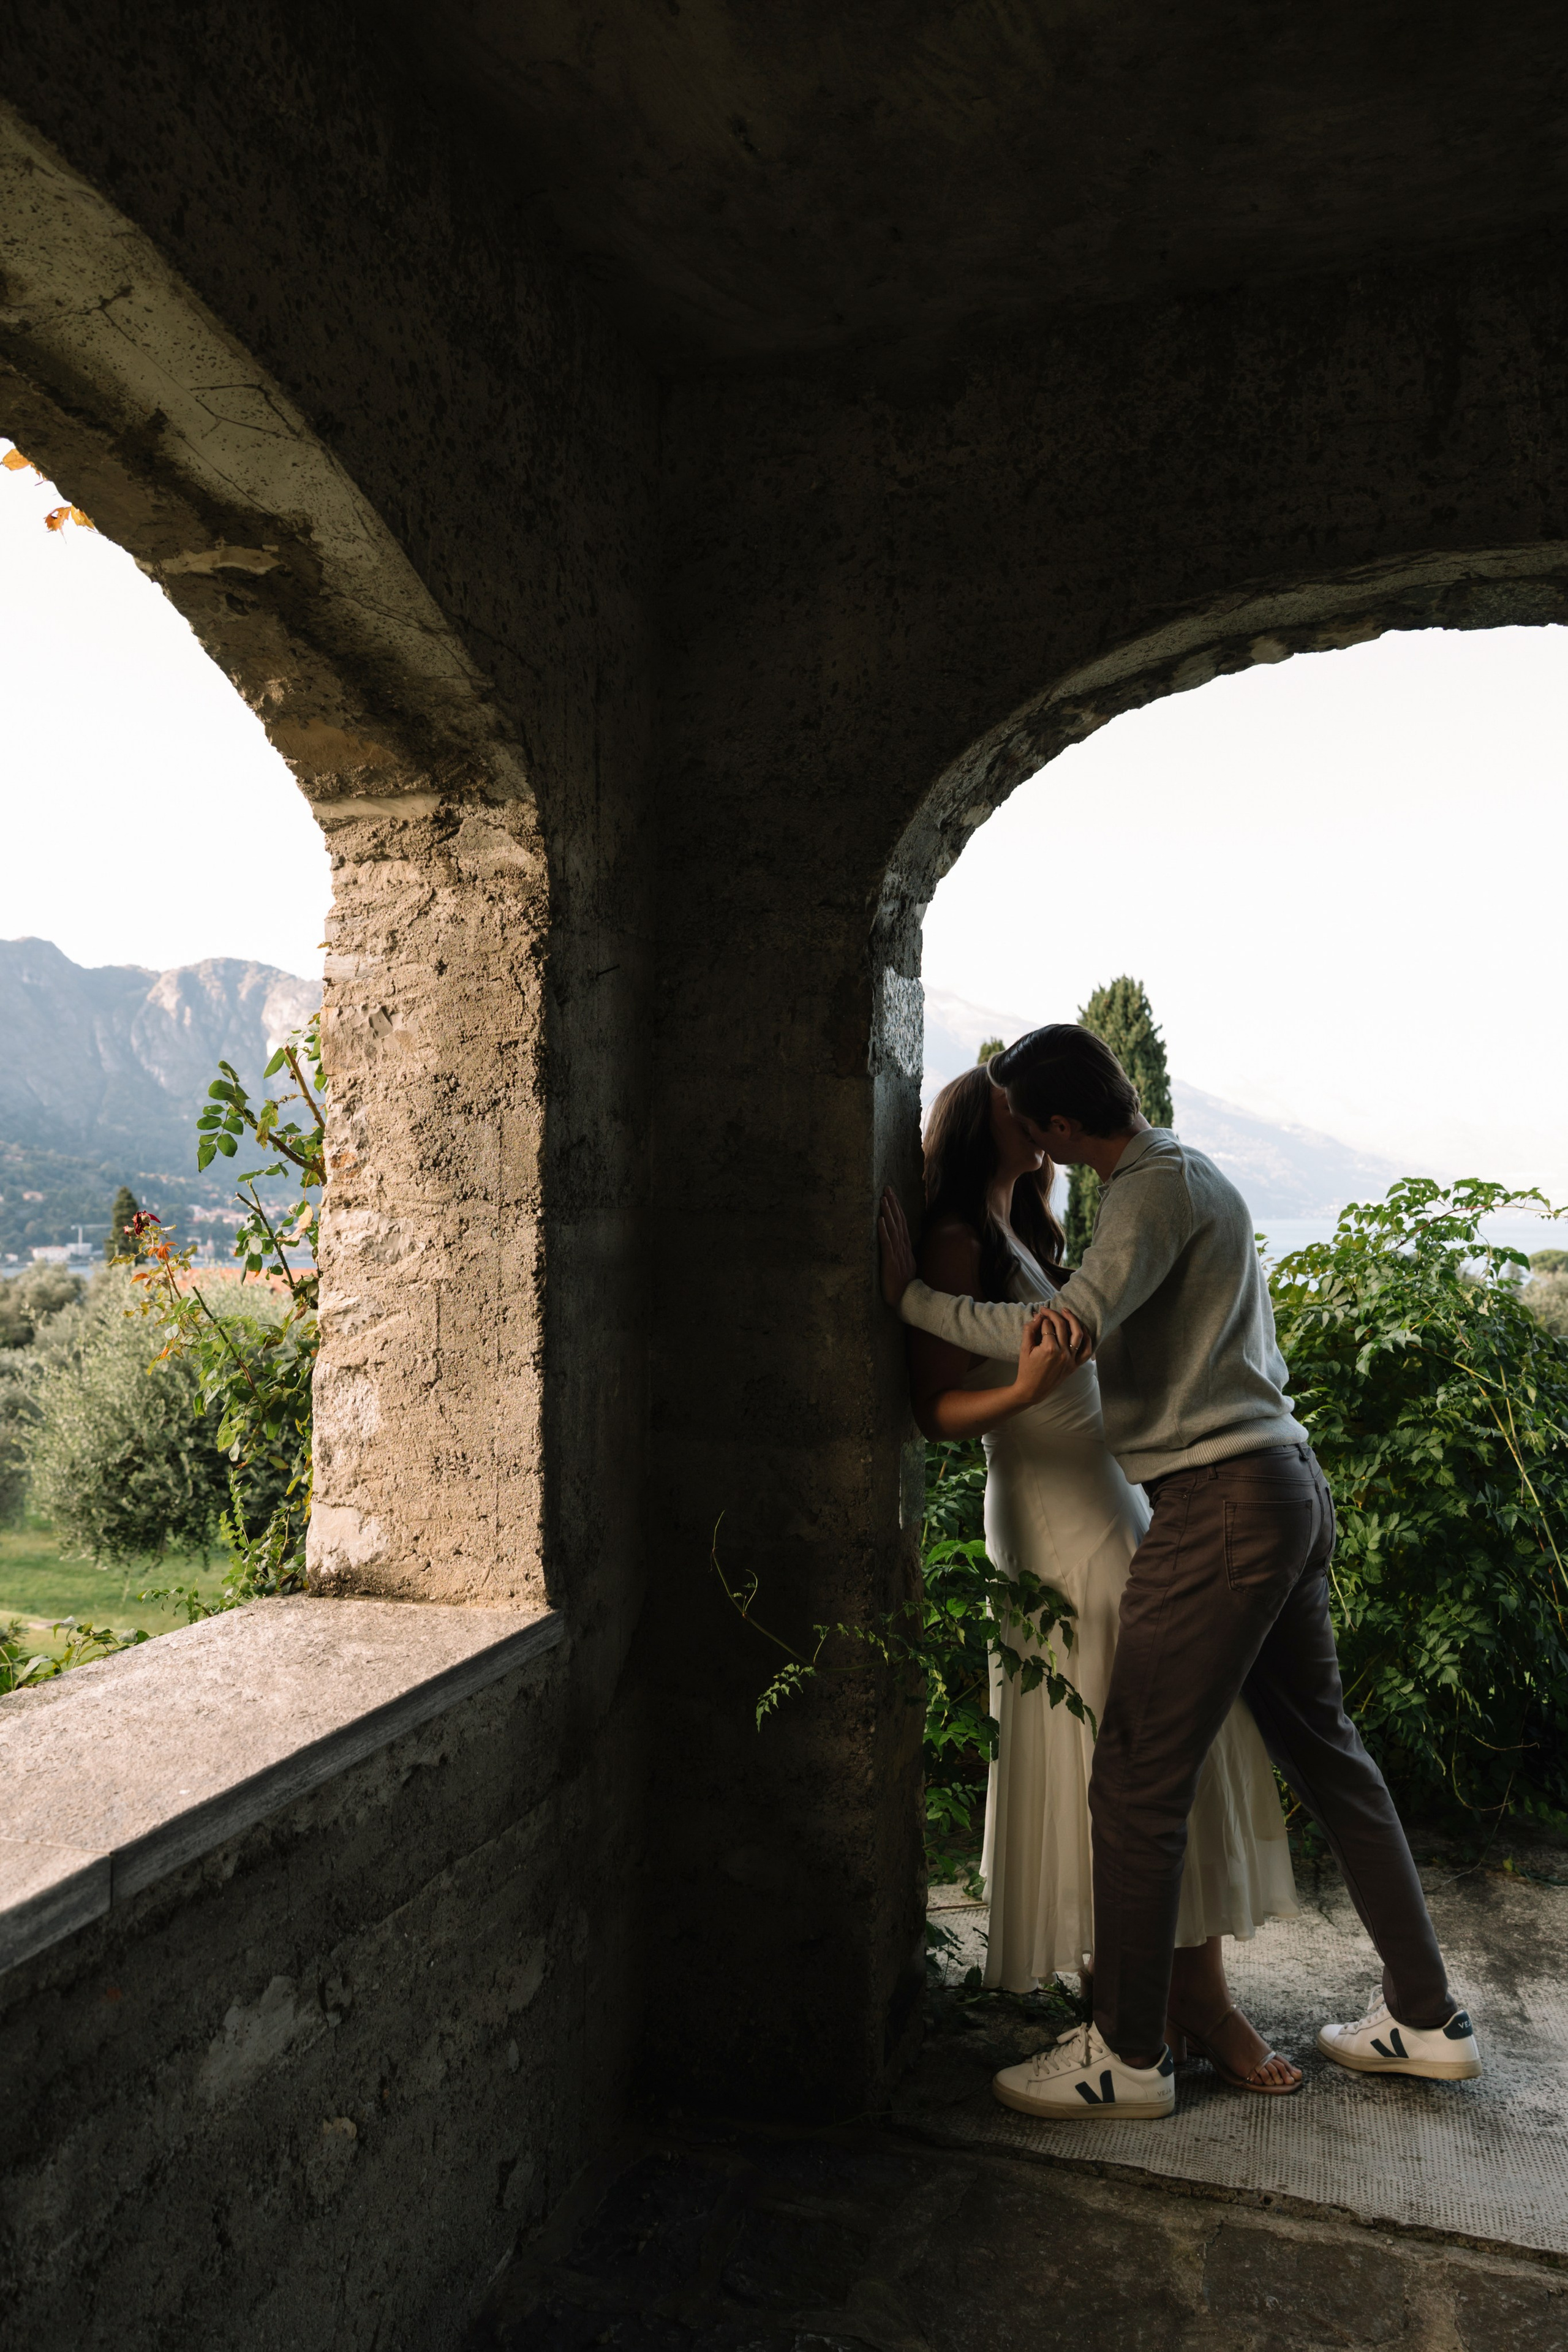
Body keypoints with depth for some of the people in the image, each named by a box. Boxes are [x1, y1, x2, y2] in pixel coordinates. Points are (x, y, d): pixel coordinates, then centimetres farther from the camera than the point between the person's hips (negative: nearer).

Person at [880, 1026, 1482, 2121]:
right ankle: (1427, 2017, 29)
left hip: (1222, 1498, -10)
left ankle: (1129, 2054, 11)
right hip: (1289, 1485, 10)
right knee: (1324, 1747, 18)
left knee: (1137, 1783, -1)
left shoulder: (1160, 1187, -13)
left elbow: (1067, 1329, -26)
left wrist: (914, 1297, -18)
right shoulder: (1196, 1177, 17)